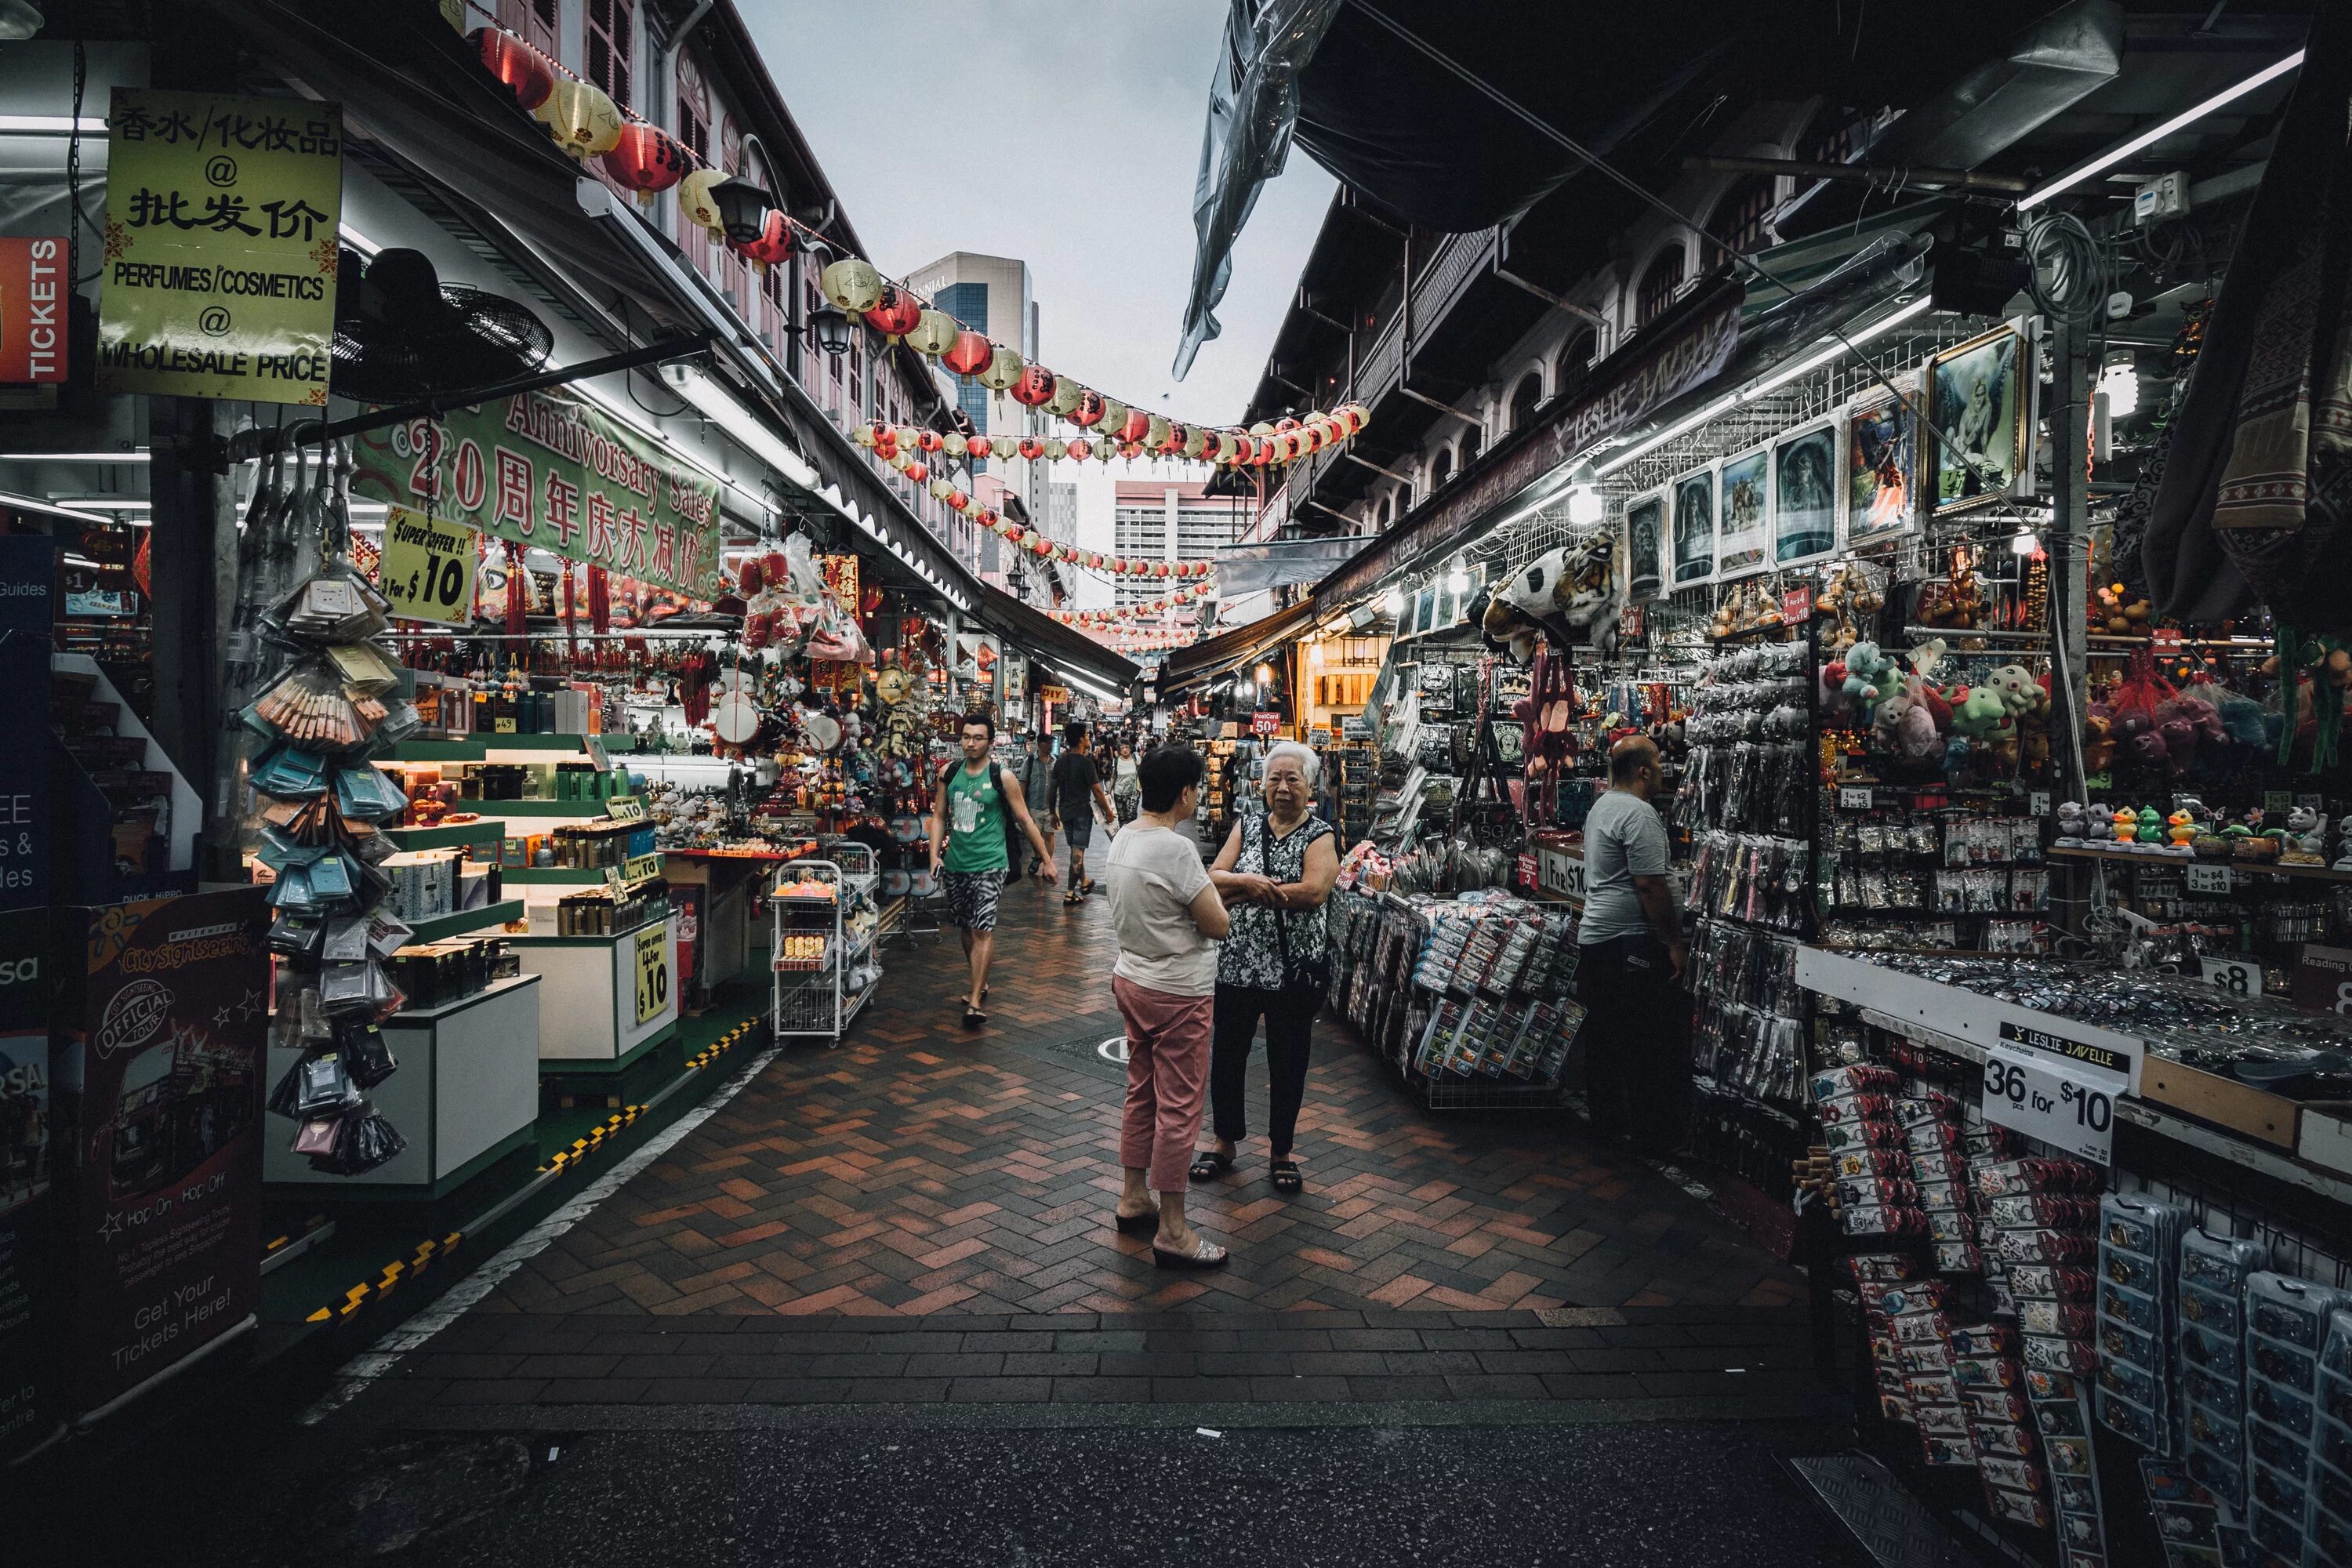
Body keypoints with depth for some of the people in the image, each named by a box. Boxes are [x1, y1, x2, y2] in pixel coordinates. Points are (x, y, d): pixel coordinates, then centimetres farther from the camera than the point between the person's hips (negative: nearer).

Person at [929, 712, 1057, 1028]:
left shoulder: (1002, 778, -6)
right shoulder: (948, 774, 5)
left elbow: (1025, 820, -1)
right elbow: (939, 816, 11)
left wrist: (1047, 860, 1)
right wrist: (935, 855, -1)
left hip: (989, 864, -5)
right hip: (955, 864, 5)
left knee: (983, 929, -12)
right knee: (966, 928, 15)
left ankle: (975, 1002, -11)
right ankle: (981, 984, 34)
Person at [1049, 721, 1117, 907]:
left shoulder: (1060, 761, 3)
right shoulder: (1086, 762, -16)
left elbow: (1053, 788, 8)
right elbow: (1097, 791, -15)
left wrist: (1053, 812, 18)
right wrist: (1108, 812, -5)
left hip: (1065, 811, 7)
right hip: (1082, 811, -7)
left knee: (1075, 849, 20)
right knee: (1078, 851, -2)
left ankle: (1084, 883, 36)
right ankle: (1070, 894, -1)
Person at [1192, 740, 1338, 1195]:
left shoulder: (1321, 835, -5)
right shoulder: (1247, 826, 7)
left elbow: (1313, 891, -21)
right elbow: (1215, 877, -2)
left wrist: (1241, 892, -17)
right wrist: (1247, 880, -24)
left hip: (1294, 967, -3)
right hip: (1236, 963, 3)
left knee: (1287, 1063, 10)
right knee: (1226, 1055, 11)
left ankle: (1281, 1150, 28)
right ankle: (1226, 1141, 31)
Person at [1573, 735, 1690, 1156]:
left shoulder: (1601, 807, 15)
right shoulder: (1639, 813, -16)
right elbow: (1650, 886, -21)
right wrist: (1674, 942, -14)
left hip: (1594, 938, 10)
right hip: (1630, 944, -10)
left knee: (1605, 1034, 17)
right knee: (1656, 1042, -2)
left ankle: (1607, 1115, 27)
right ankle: (1654, 1133, 4)